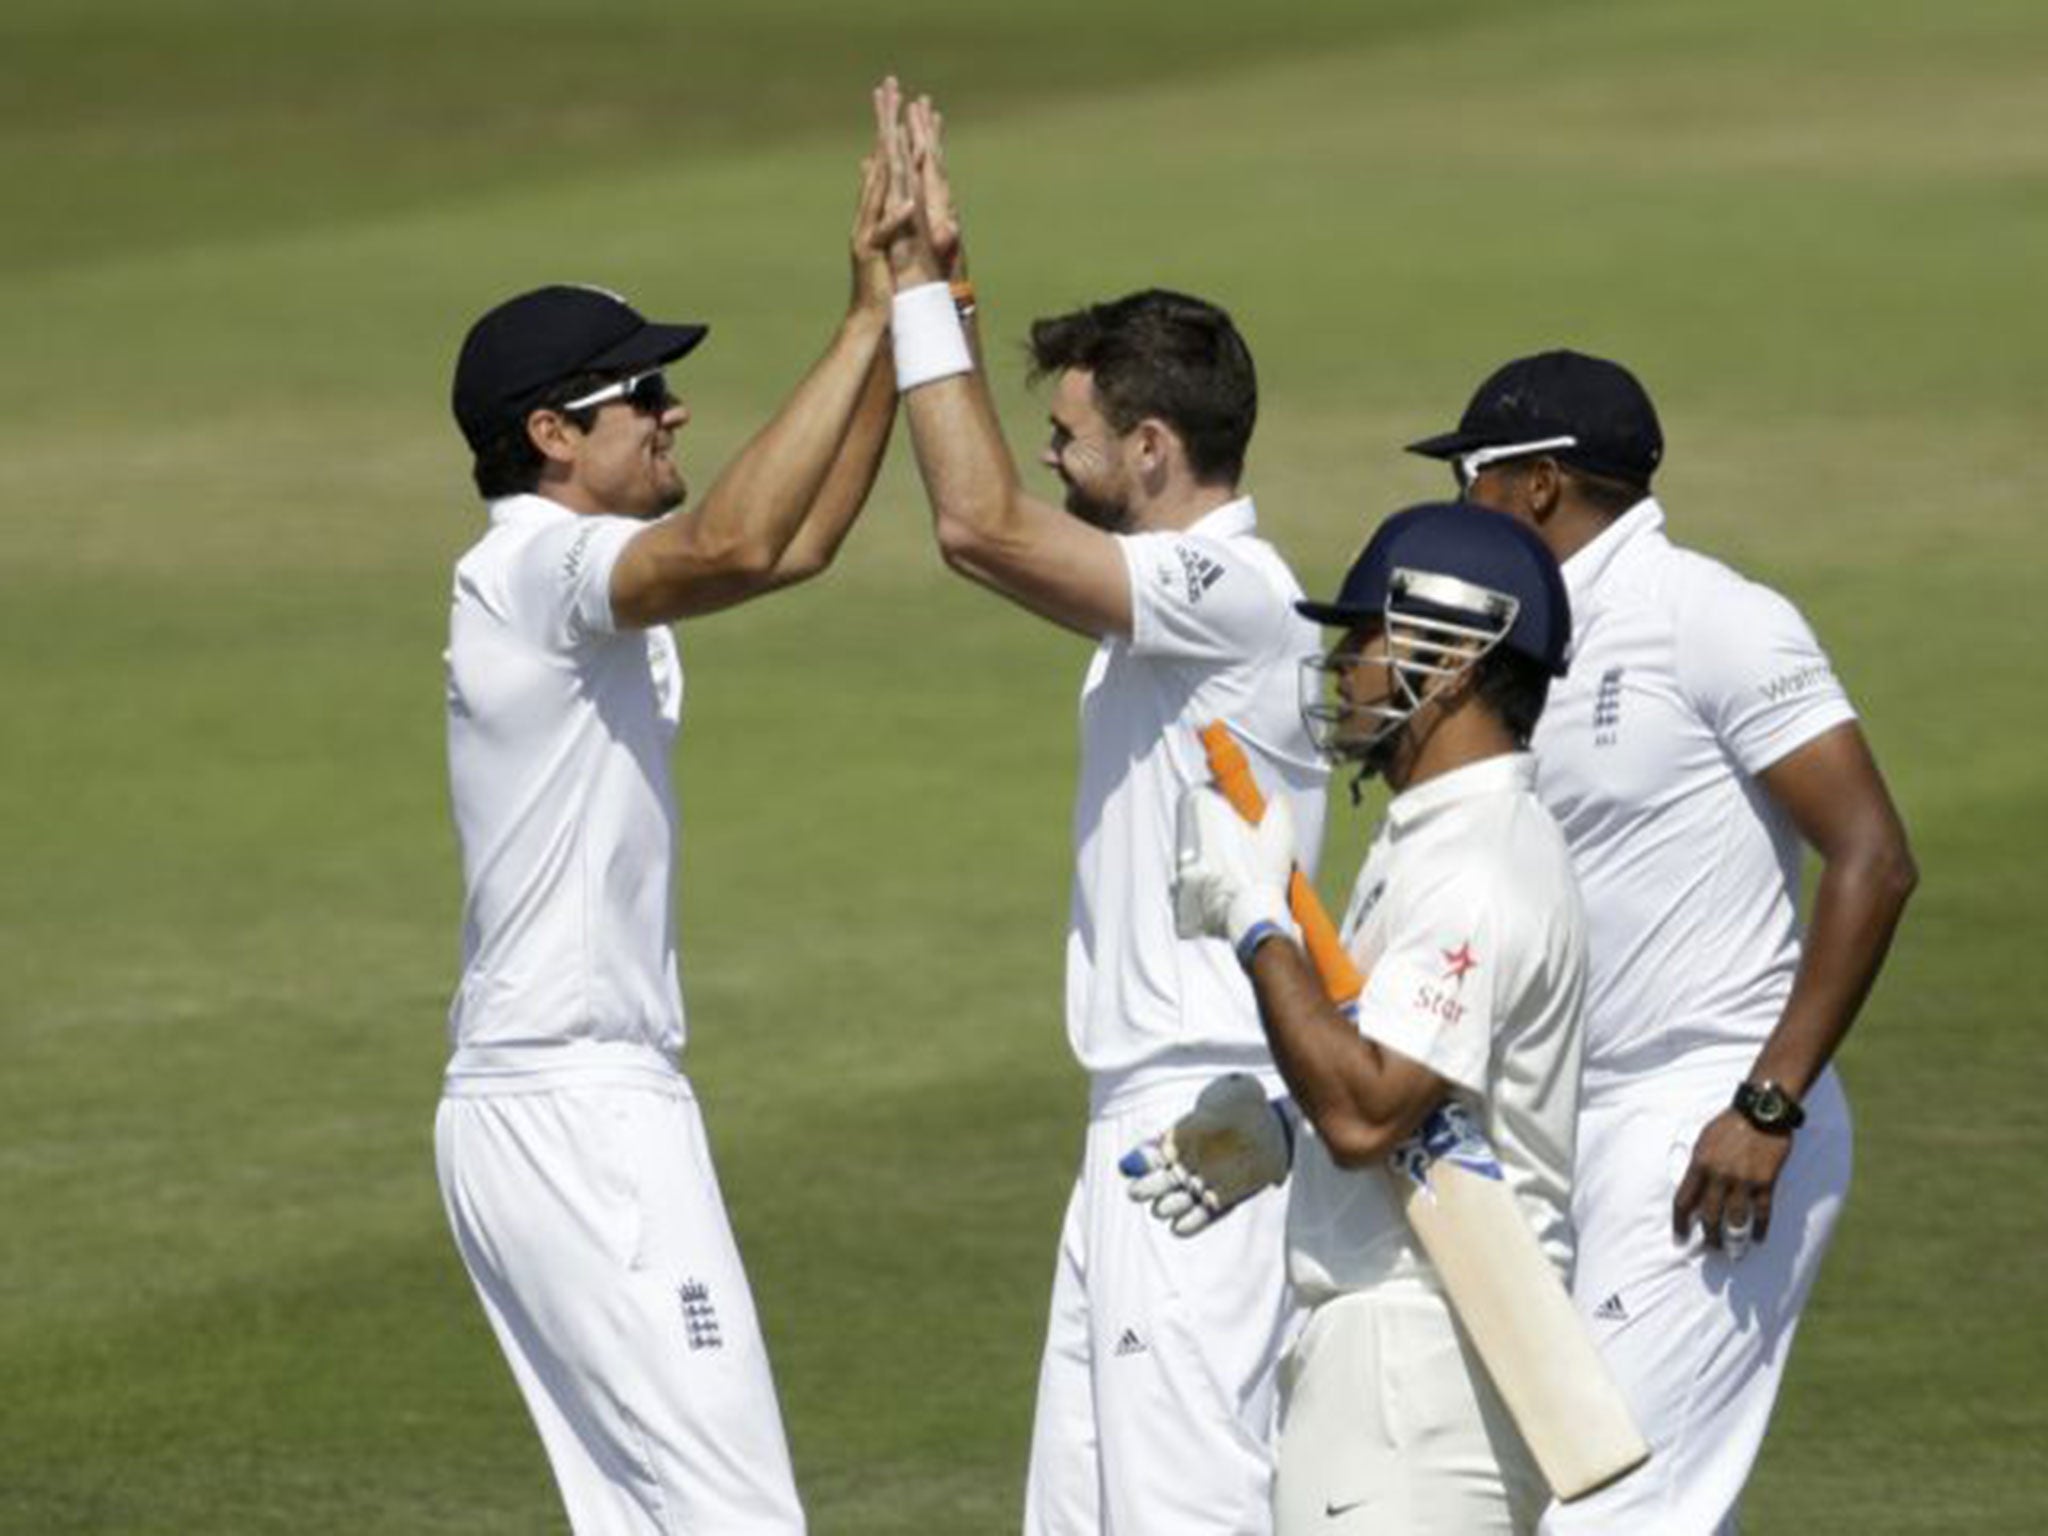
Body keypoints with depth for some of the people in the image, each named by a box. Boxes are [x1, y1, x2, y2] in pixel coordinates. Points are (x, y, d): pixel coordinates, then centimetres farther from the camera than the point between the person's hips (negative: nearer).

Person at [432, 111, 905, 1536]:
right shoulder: (535, 564, -14)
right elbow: (735, 543, -32)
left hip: (540, 1110, 10)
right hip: (578, 1111, -10)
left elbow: (796, 543, 20)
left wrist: (904, 317, 9)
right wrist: (870, 320, -27)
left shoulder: (580, 569, 16)